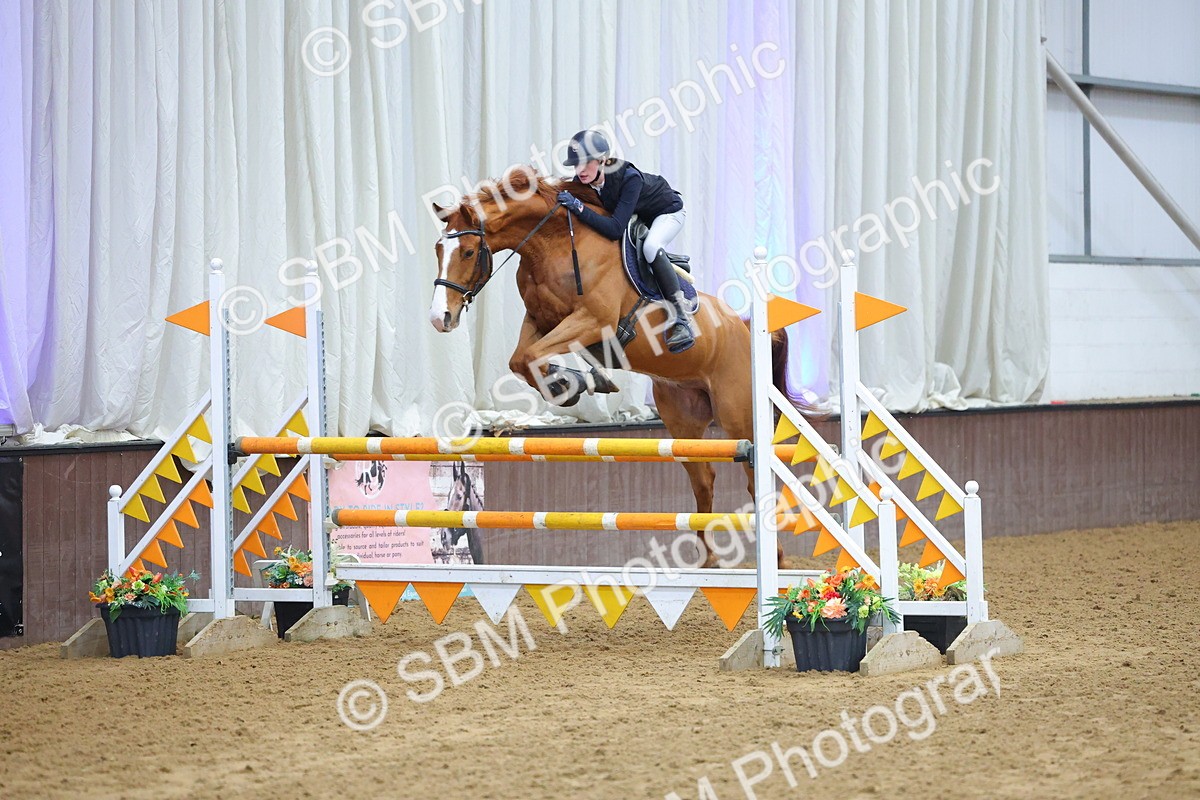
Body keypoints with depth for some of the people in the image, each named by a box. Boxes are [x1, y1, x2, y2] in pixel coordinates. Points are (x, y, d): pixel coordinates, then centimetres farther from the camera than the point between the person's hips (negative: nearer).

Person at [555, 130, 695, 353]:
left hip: (667, 211, -8)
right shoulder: (582, 181, -22)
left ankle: (682, 319, -31)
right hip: (635, 216, 8)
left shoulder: (630, 178, -40)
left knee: (650, 247, -34)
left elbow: (615, 229, -46)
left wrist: (579, 208, -51)